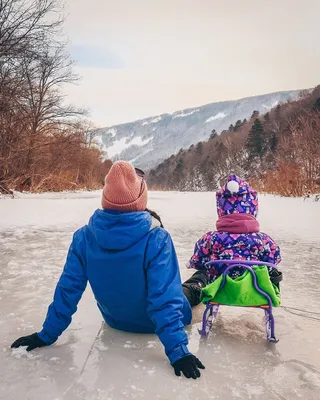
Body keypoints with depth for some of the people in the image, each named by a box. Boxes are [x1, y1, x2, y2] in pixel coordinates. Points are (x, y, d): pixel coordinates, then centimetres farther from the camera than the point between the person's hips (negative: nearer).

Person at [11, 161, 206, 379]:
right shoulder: (156, 239, -34)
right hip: (155, 324, -4)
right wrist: (178, 350, -28)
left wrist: (47, 335, -6)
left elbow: (68, 290, -17)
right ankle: (197, 287, 60)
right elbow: (165, 299, -36)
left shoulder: (84, 237, -23)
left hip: (115, 320, 4)